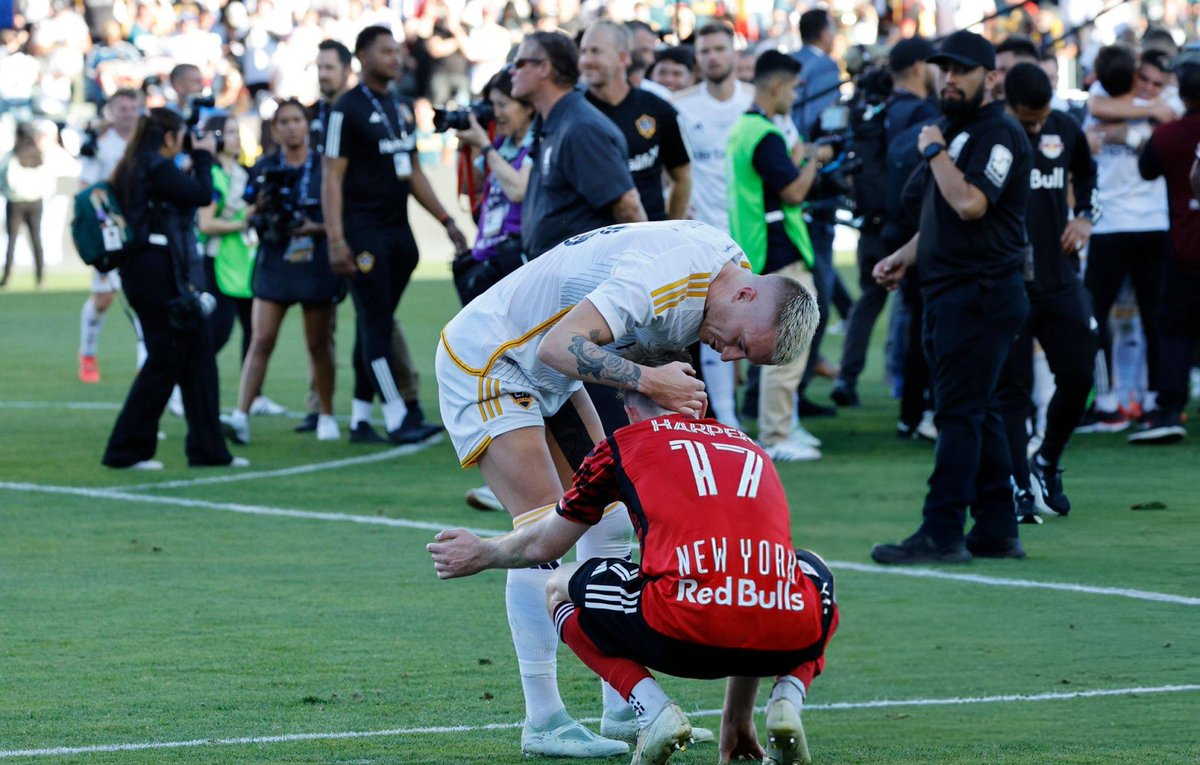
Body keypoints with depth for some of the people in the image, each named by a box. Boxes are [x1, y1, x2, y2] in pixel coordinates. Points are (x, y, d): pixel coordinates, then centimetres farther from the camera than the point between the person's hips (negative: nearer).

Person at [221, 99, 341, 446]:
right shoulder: (265, 169, 6)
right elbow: (252, 217, 11)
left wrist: (316, 227, -15)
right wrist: (261, 208, -10)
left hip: (317, 264, -1)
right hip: (275, 263, 1)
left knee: (318, 343, 7)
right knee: (261, 340, -8)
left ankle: (327, 416, 22)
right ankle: (241, 416, -15)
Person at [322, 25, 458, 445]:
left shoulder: (402, 107, 16)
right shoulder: (349, 109, -8)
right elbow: (332, 178, -11)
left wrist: (446, 221, 16)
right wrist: (336, 240, -18)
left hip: (397, 229, 7)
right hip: (364, 232, -7)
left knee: (377, 325, 10)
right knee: (377, 324, -7)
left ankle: (360, 419, 14)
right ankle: (398, 420, -9)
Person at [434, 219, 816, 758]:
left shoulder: (728, 260, -2)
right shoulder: (668, 274, -32)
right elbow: (560, 345, -37)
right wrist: (649, 380, -37)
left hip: (550, 379, 10)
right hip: (484, 361, -10)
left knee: (609, 521, 6)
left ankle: (624, 708, 11)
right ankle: (543, 723, -11)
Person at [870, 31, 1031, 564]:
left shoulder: (998, 133, -12)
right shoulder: (959, 131, 20)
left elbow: (970, 203, -25)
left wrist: (934, 151, -13)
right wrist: (907, 255, 18)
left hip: (981, 295, -11)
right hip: (951, 295, 11)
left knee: (959, 414, -12)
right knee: (976, 414, 12)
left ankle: (941, 535, -14)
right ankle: (996, 533, 16)